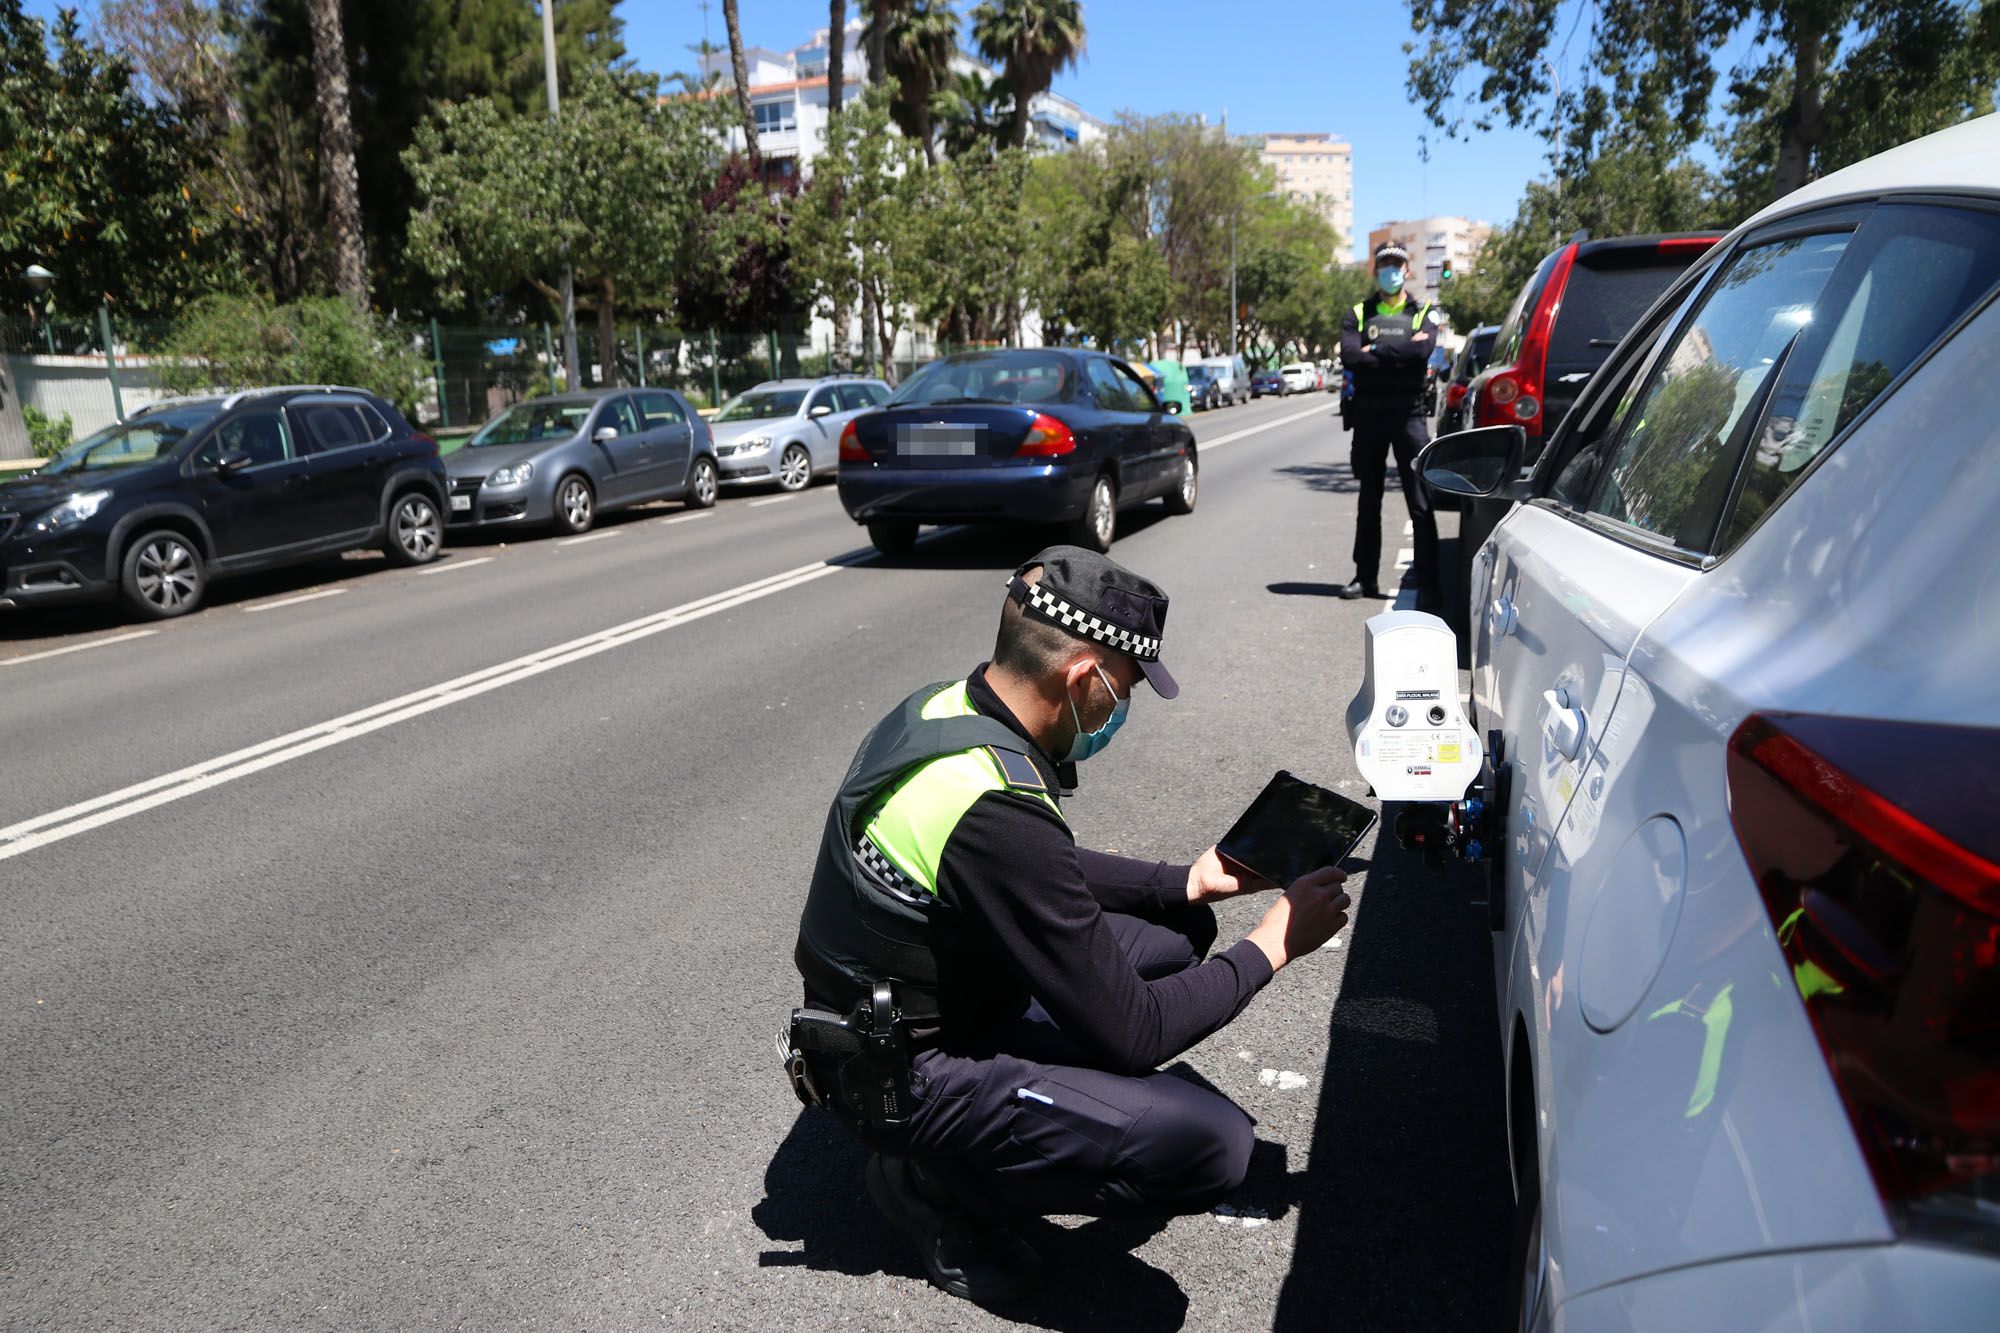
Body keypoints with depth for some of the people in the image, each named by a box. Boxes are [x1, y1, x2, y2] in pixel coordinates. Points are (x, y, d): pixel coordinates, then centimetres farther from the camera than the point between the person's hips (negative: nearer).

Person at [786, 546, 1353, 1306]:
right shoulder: (1000, 813, -33)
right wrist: (1270, 946, -10)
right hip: (899, 1080, -9)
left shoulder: (943, 707, -5)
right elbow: (1132, 1035, -23)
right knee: (1212, 1147, -21)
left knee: (1177, 932, 11)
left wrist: (1186, 883, 7)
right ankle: (935, 1184, 1)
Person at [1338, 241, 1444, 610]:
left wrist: (1375, 350, -11)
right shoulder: (1358, 314, 9)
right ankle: (1365, 577, 22)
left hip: (1408, 415, -2)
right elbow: (1349, 356, -11)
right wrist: (1400, 351, -12)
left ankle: (1428, 584, -4)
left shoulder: (1423, 313, 5)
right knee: (1369, 502, 12)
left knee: (1421, 504, -6)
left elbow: (1423, 350, -17)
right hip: (1368, 416, 3)